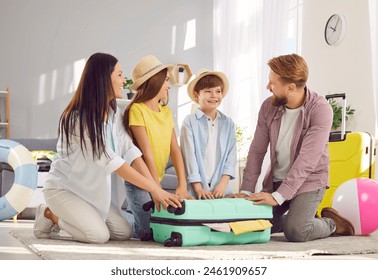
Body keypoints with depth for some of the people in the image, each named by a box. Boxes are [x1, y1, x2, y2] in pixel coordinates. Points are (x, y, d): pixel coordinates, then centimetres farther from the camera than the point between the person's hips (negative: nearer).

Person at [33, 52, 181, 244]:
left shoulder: (113, 113, 0)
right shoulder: (78, 119, -27)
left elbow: (131, 152, -10)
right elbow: (113, 163, -31)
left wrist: (156, 189, -21)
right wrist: (154, 189, -31)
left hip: (92, 189, 8)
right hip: (64, 188, -8)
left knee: (124, 232, -4)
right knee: (99, 235, -22)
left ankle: (67, 216, 15)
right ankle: (51, 215, 3)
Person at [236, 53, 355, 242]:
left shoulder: (320, 109, -21)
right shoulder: (268, 107, -5)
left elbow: (307, 160, -27)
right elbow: (257, 151, -3)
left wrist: (278, 196, -32)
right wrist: (246, 190, -12)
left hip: (308, 180, -5)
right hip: (276, 180, 6)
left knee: (296, 232, -25)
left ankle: (331, 224, 8)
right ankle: (301, 218, 23)